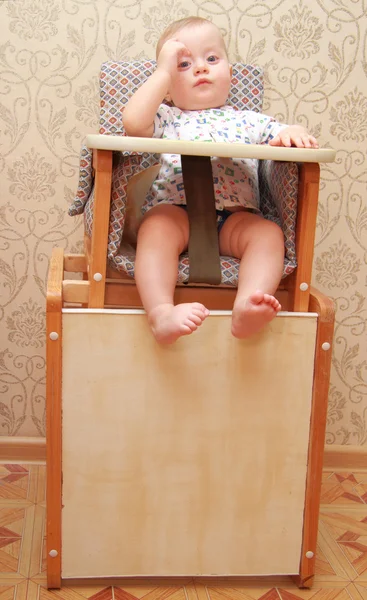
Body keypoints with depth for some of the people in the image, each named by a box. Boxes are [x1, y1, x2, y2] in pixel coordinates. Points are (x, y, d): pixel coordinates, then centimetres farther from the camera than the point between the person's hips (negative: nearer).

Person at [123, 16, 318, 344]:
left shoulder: (248, 121, 27)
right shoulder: (166, 118, 21)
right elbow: (132, 121, -2)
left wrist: (294, 132, -6)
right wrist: (163, 70, 7)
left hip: (235, 217, 2)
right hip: (173, 210, -1)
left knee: (269, 232, -28)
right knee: (156, 228, -34)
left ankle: (247, 307, -49)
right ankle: (161, 313, -49)